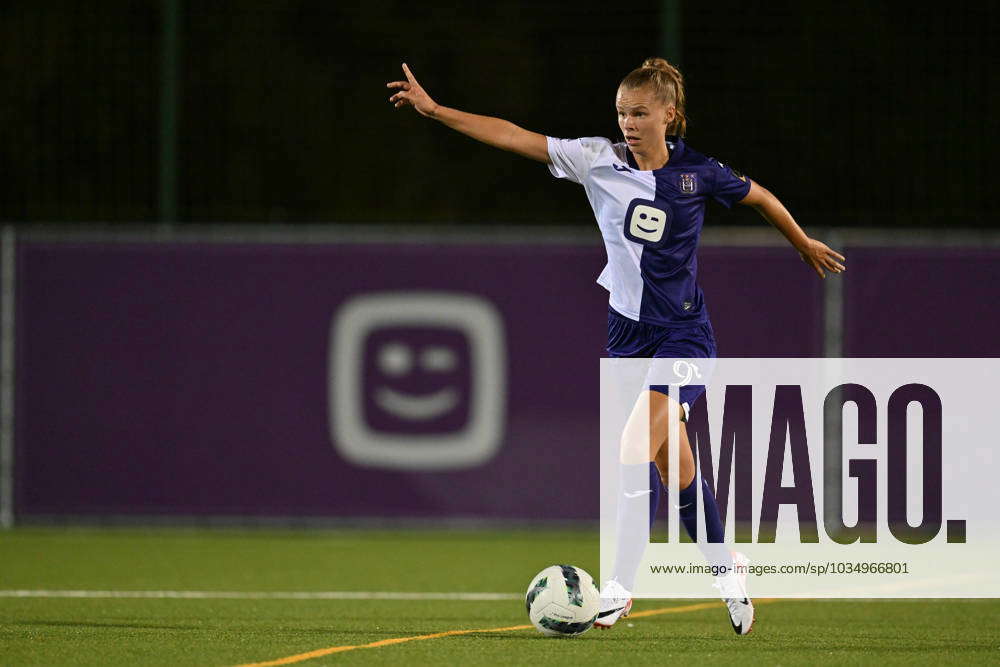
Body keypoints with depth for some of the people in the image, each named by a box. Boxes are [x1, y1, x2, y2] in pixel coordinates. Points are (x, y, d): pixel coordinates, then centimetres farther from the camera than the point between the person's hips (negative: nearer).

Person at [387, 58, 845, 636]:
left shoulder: (698, 172, -7)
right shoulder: (599, 160, -3)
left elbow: (759, 197, 11)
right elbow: (515, 136, -8)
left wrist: (806, 245, 24)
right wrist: (435, 110, -15)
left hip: (684, 333, -4)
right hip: (628, 328, 4)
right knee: (675, 466, 12)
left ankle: (622, 587, -16)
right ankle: (727, 568, 32)